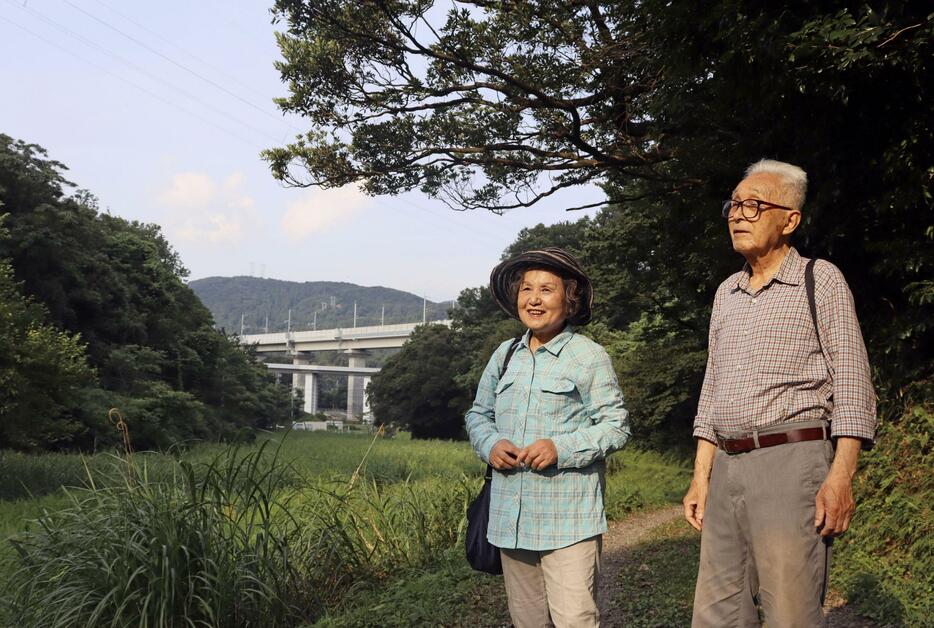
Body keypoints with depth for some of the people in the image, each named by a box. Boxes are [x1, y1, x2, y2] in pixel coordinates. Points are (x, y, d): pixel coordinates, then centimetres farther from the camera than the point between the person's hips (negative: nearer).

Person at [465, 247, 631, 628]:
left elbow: (616, 426, -5)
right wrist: (490, 444, -3)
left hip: (568, 518, -5)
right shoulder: (504, 355, 11)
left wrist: (562, 449, -18)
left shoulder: (590, 357, -5)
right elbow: (478, 415, 18)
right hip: (511, 515, 5)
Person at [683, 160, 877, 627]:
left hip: (792, 462, -6)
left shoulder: (821, 280, 0)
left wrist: (841, 477, -16)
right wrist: (700, 478, 13)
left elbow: (851, 384, -5)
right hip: (726, 467, 6)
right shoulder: (726, 293, 17)